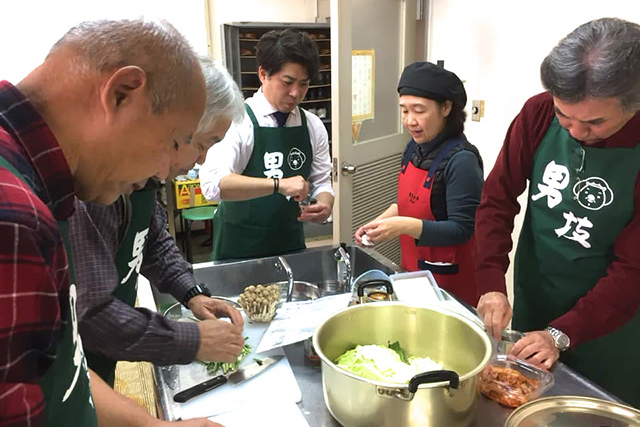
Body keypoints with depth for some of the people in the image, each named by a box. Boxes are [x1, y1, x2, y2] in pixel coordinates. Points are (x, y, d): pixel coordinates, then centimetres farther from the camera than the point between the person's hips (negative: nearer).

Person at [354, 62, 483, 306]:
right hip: (413, 268, 7)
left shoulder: (461, 160, -22)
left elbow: (462, 229, -22)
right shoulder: (414, 148, 1)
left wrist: (405, 226, -32)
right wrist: (379, 223, -2)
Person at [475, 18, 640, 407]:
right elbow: (498, 199, -9)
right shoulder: (539, 114, -14)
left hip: (605, 328, -3)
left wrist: (562, 333, -22)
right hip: (528, 305, 3)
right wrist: (492, 285, -17)